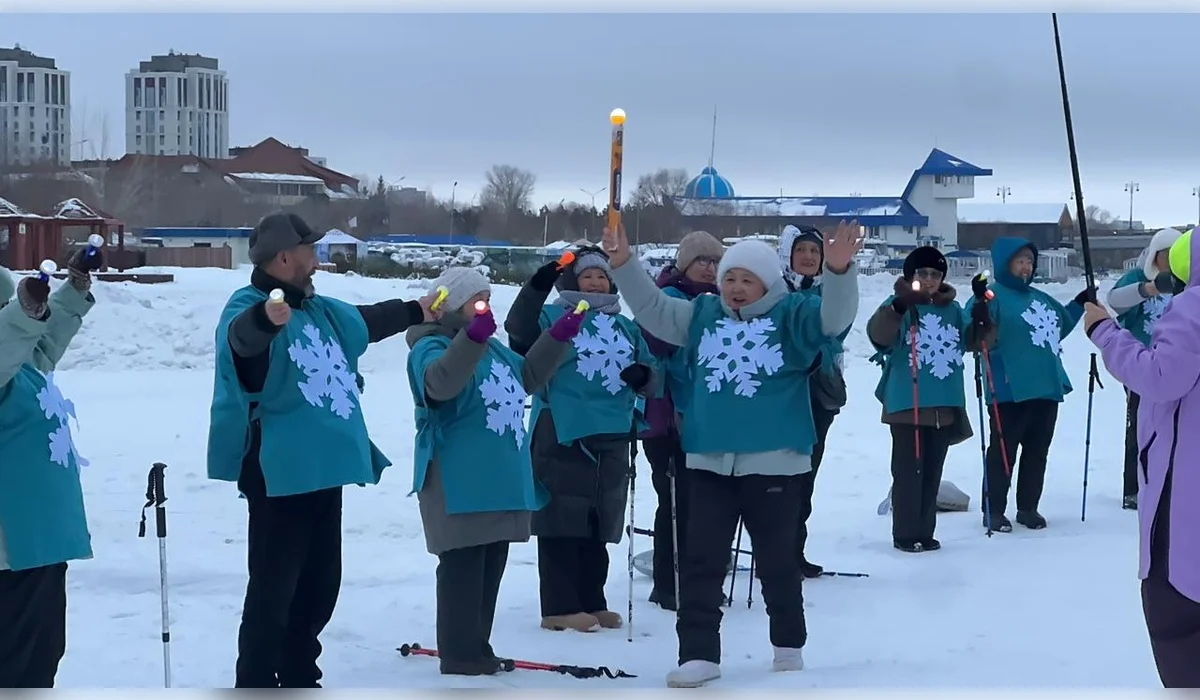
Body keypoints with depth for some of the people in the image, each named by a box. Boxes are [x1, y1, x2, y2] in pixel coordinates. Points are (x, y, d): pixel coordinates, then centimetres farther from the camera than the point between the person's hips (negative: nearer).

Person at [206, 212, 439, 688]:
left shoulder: (320, 309, 13)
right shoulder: (248, 307, -14)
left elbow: (366, 322, 33)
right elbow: (242, 337, -39)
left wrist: (415, 311, 48)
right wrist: (267, 318, -62)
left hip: (324, 470, 9)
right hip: (279, 473, -9)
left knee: (320, 582, 17)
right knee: (273, 589, -8)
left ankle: (299, 679, 31)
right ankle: (255, 690, -1)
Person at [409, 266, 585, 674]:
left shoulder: (492, 347, 17)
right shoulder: (432, 345, -10)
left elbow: (528, 376, 29)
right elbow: (440, 381, -32)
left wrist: (559, 337, 16)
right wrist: (473, 336, -46)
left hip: (499, 479, 9)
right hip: (457, 484, -9)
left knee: (490, 567, 13)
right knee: (463, 567, -7)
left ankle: (476, 648, 22)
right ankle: (458, 654, -1)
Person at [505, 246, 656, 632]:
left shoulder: (625, 326, 19)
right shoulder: (554, 316, 1)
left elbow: (650, 367, 21)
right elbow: (520, 331, -18)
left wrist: (642, 375, -4)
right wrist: (538, 287, -33)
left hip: (611, 438, 6)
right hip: (562, 434, -6)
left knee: (599, 526, 12)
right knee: (563, 520, -6)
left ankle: (592, 602, 22)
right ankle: (560, 607, -2)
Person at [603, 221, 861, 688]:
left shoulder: (792, 315, -3)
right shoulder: (702, 314, 9)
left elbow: (836, 316, -18)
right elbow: (652, 309, 13)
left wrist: (839, 271, -36)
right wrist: (623, 265, 0)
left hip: (774, 461, -3)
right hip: (710, 460, 4)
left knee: (776, 561, 10)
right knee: (701, 560, 1)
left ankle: (788, 646, 28)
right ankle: (699, 653, 6)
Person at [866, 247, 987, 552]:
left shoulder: (953, 308, 13)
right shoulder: (899, 304, -5)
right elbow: (878, 334, -23)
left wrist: (982, 311, -1)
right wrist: (900, 305, -41)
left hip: (946, 406, 6)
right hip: (907, 404, -6)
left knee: (932, 472, 11)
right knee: (908, 470, -5)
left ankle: (925, 532, 19)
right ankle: (905, 535, 1)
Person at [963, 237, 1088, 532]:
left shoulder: (1041, 299, 18)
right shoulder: (992, 296, -8)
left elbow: (1060, 326, 35)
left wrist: (1080, 303, 28)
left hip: (1047, 388, 8)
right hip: (1010, 391, -8)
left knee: (1037, 452, 12)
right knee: (1003, 452, -3)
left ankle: (1028, 508, 22)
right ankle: (993, 511, 5)